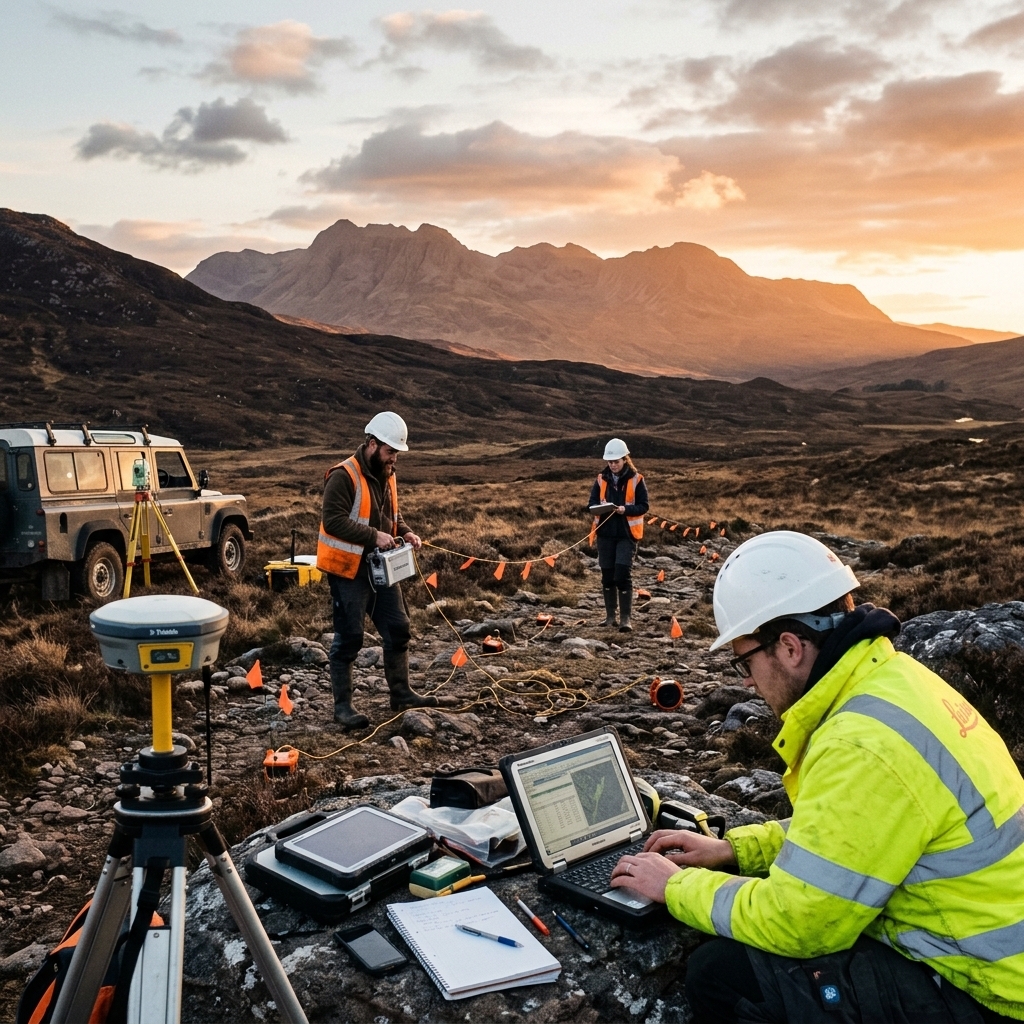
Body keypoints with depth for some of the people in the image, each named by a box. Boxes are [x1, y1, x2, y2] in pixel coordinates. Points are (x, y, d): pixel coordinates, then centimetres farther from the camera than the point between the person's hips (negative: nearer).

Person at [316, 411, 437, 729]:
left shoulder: (386, 475, 9)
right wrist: (374, 536, -28)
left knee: (397, 629, 12)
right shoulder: (343, 476, -17)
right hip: (349, 570, -8)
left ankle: (401, 694, 27)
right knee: (349, 638, 0)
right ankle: (342, 707, 12)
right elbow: (333, 521, -25)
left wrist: (405, 532, 2)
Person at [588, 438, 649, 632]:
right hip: (605, 533, 4)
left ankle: (625, 619, -6)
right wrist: (600, 507, -15)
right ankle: (610, 616, 19)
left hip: (627, 534, -4)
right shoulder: (601, 479, 6)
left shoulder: (636, 479, -3)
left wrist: (626, 509, -21)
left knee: (623, 574, -10)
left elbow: (644, 506, -3)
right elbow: (592, 503, 8)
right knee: (607, 575, 8)